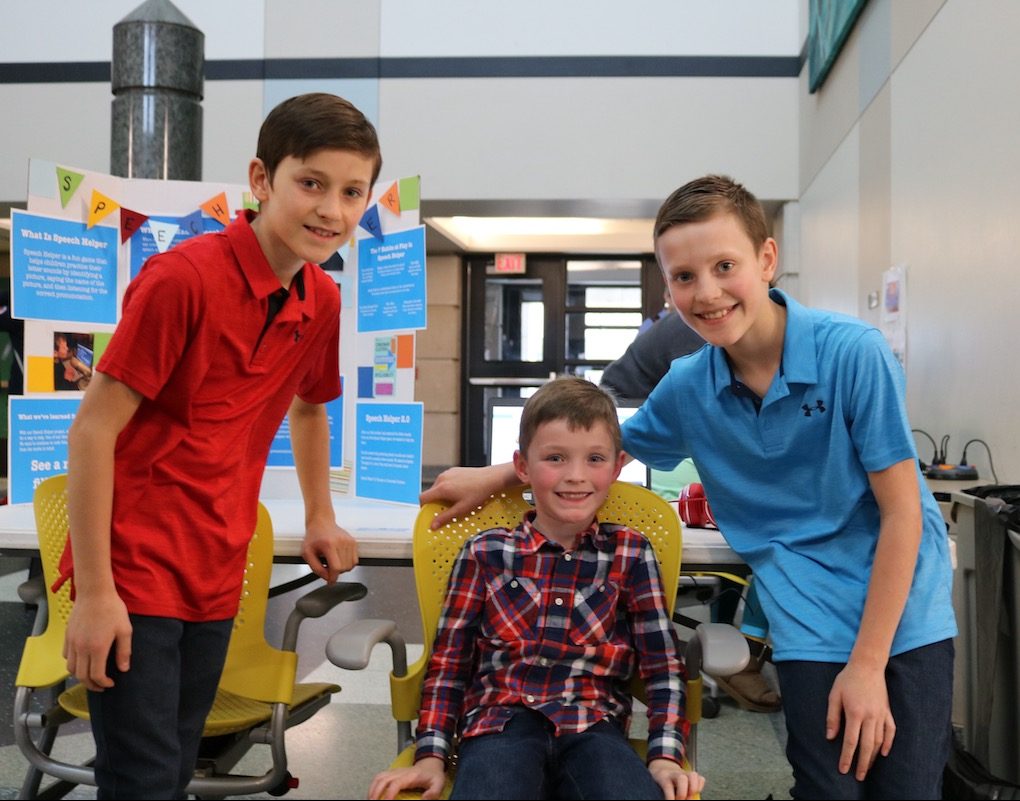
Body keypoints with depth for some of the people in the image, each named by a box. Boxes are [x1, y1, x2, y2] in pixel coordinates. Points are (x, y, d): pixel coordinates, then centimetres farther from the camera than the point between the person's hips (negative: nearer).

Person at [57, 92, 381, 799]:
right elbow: (93, 429, -16)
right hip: (135, 571, -6)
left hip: (216, 578, 7)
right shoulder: (183, 277, -18)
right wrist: (95, 591, -16)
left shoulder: (323, 301, 3)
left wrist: (321, 519, 19)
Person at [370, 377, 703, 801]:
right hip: (503, 721, -1)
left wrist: (665, 755, -7)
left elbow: (663, 664, 6)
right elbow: (449, 662, 10)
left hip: (593, 728, 2)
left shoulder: (631, 555, 9)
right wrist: (431, 756, 1)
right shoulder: (486, 553, 9)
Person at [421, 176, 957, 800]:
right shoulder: (687, 388, -5)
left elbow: (901, 513, -13)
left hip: (905, 615, -1)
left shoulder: (853, 350, -17)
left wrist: (868, 664, -13)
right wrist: (495, 476, 12)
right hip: (813, 624, 2)